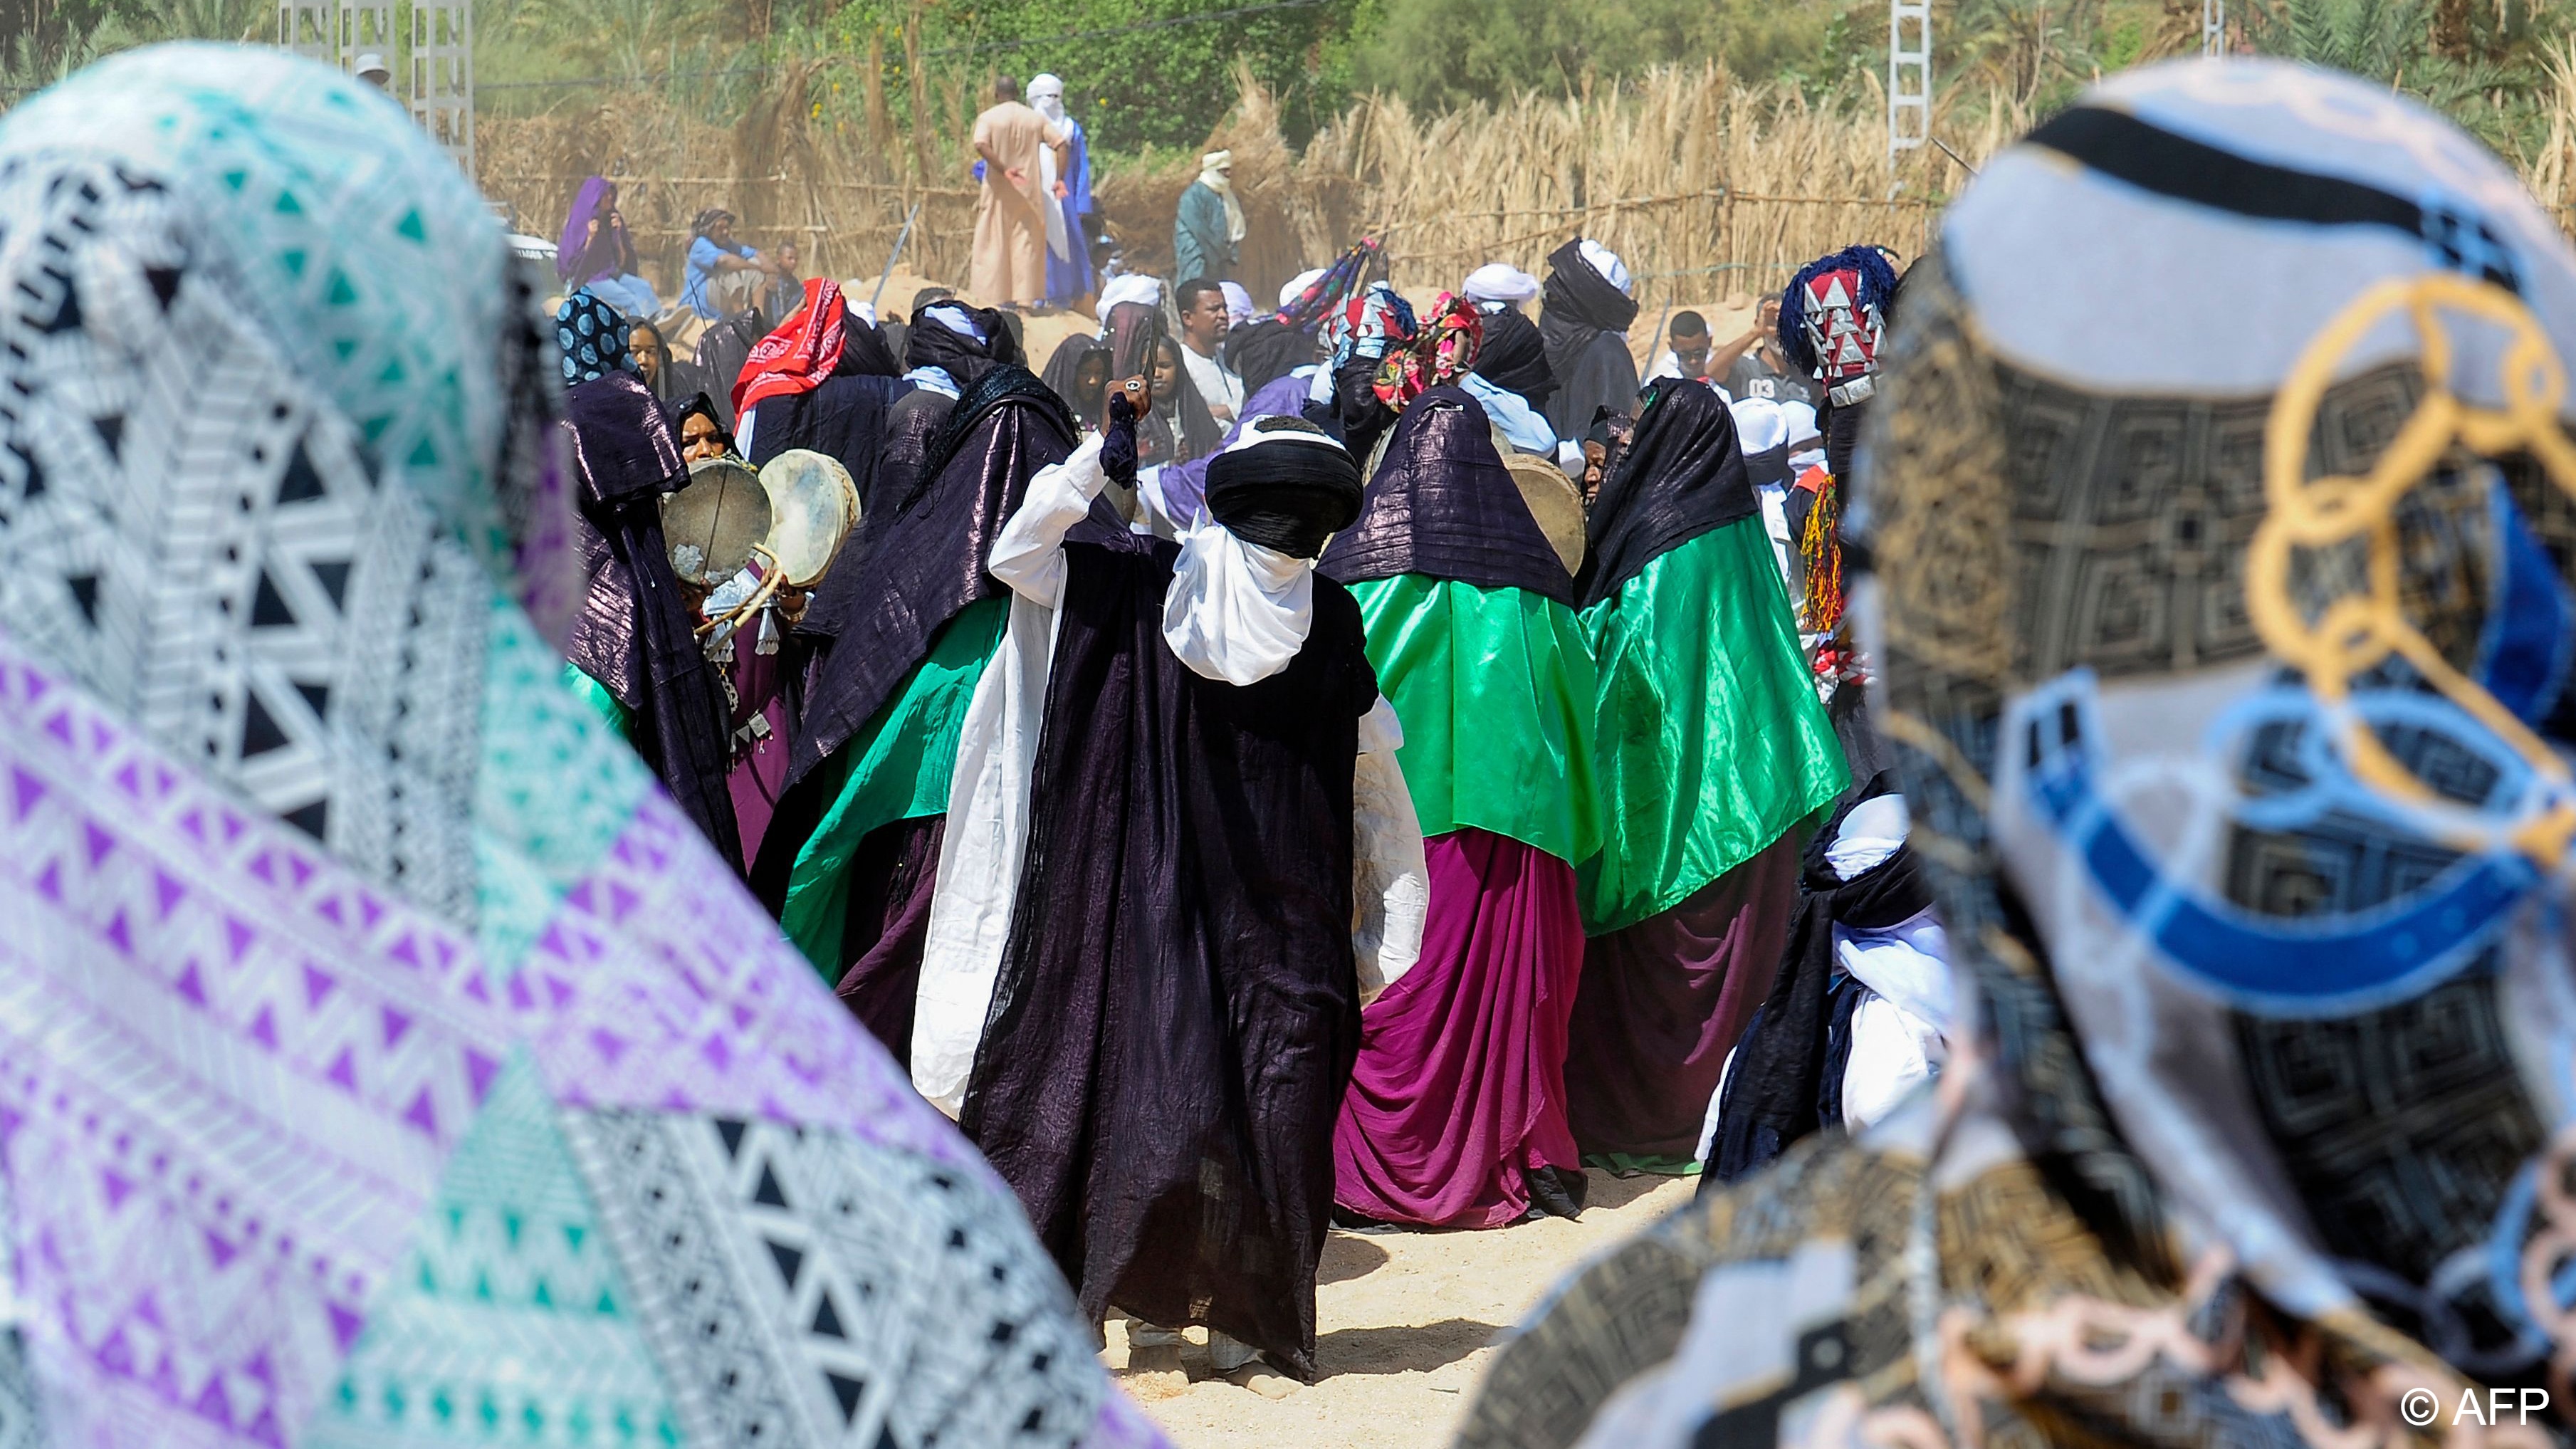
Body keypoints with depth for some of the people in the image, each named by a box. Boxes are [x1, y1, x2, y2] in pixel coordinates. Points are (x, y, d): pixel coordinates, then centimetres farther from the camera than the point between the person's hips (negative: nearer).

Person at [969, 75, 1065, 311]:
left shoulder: (988, 118, -4)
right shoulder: (1036, 119, 5)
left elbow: (981, 146, -21)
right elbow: (1061, 145, -1)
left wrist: (1005, 170, -23)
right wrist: (1059, 180, -2)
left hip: (998, 192, -2)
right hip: (1029, 192, 2)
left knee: (996, 242, 3)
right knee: (1027, 243, 7)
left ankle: (1000, 296, -1)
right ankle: (1028, 294, 1)